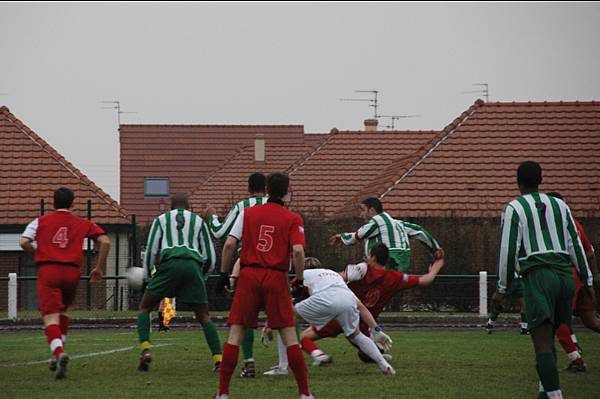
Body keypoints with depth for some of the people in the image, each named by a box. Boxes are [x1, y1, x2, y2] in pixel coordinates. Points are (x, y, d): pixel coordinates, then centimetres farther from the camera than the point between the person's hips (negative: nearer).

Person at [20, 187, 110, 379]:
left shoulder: (41, 221, 11)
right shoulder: (83, 224, 14)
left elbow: (24, 242, -2)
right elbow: (105, 242, 6)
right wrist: (99, 268, 14)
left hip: (48, 270, -2)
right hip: (72, 271, 2)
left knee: (50, 318, -8)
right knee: (63, 311, 26)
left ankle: (59, 353, -33)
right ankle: (59, 353, 19)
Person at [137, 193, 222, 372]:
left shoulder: (161, 219, 22)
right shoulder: (198, 221, 25)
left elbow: (151, 251, 12)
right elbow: (210, 256, 20)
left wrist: (146, 276, 20)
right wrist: (203, 275, 35)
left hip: (169, 263, -1)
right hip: (193, 265, 1)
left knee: (145, 308, 12)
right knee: (203, 316, 8)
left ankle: (145, 349, -9)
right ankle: (218, 359, -5)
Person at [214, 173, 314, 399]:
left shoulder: (247, 213, 8)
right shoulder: (293, 219, 3)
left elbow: (229, 245, 1)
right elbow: (297, 251, -9)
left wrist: (224, 273, 9)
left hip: (248, 277, 1)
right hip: (277, 278, -1)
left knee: (235, 335, 4)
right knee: (290, 336, 4)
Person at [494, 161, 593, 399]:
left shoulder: (514, 209, 3)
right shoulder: (559, 205, 17)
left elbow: (508, 250, -1)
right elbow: (575, 245, 17)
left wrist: (502, 288, 6)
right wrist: (587, 281, 21)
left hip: (538, 276, -5)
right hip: (565, 275, 5)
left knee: (543, 342, -11)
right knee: (548, 338, 17)